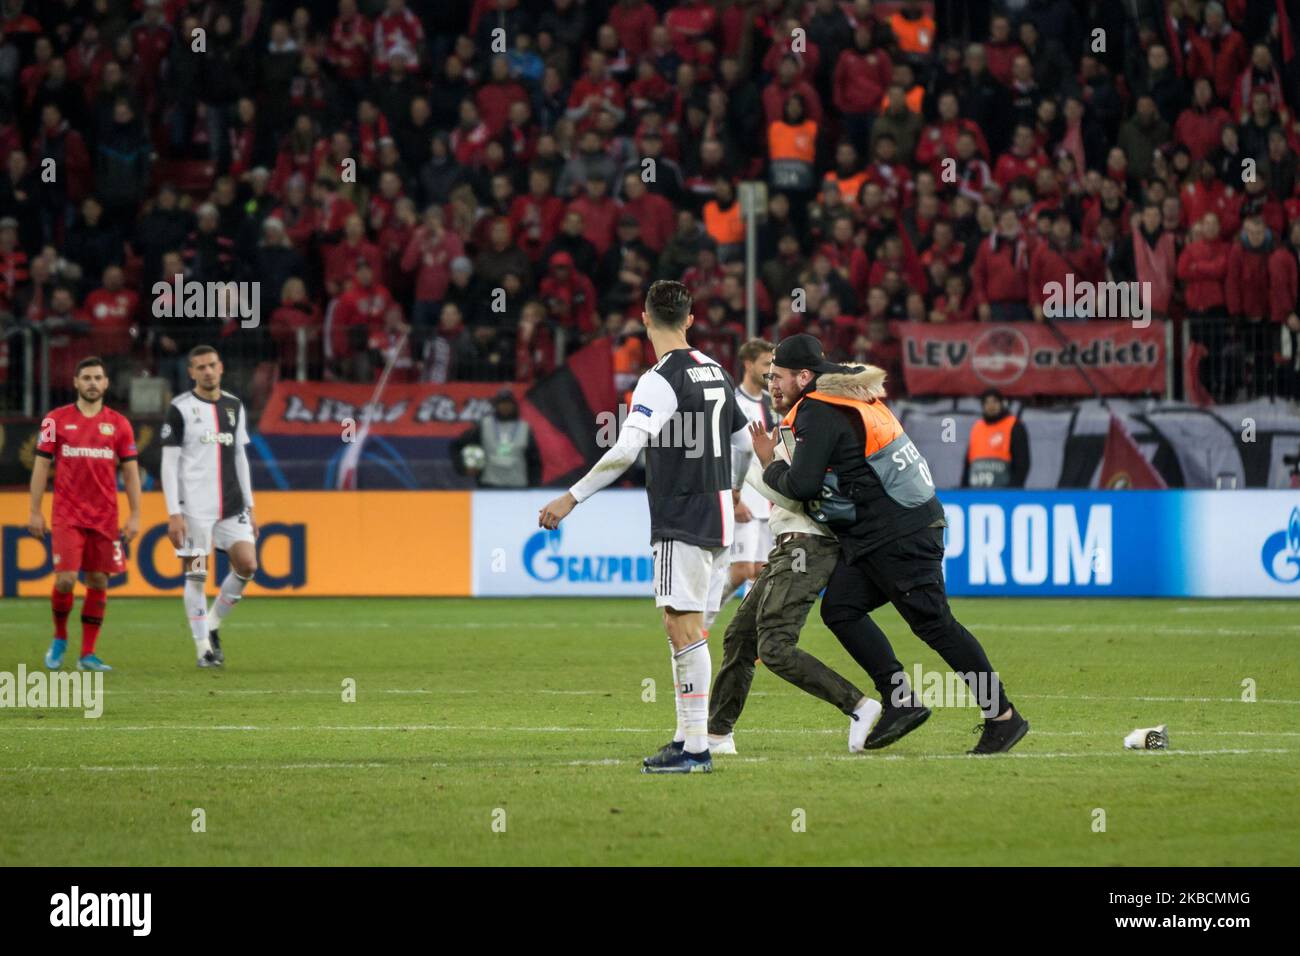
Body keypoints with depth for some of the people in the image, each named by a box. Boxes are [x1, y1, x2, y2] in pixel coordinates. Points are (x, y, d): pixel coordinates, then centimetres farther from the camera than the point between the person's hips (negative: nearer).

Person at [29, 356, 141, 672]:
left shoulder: (119, 424, 7)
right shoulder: (56, 420, 2)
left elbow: (130, 471, 9)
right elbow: (41, 466, 4)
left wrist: (134, 515, 1)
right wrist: (35, 512, -1)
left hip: (105, 516, 2)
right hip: (67, 515, -2)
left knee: (98, 582, 1)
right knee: (65, 579, -11)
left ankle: (87, 654, 7)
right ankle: (59, 639, 14)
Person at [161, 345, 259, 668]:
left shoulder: (235, 407, 13)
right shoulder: (181, 409, -3)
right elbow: (169, 463, -5)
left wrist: (249, 506, 14)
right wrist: (173, 513, -12)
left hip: (231, 506, 5)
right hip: (194, 507, -5)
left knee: (247, 565, -6)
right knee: (196, 576, -3)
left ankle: (212, 625, 14)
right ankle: (203, 647, 4)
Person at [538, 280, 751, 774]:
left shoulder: (661, 380, -14)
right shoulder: (715, 372, 12)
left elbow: (625, 450, -24)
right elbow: (744, 444, 21)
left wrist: (571, 498, -19)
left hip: (682, 521, -9)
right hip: (715, 519, 9)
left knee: (682, 623, -10)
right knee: (685, 627, 14)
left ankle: (695, 748, -15)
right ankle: (688, 735, 16)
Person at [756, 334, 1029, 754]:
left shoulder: (819, 412, -12)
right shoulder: (850, 396, 18)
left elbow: (802, 485, -16)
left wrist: (770, 465, 2)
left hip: (899, 534, -10)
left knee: (933, 623, -8)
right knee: (840, 608, 6)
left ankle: (1002, 716, -6)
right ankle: (900, 700, 2)